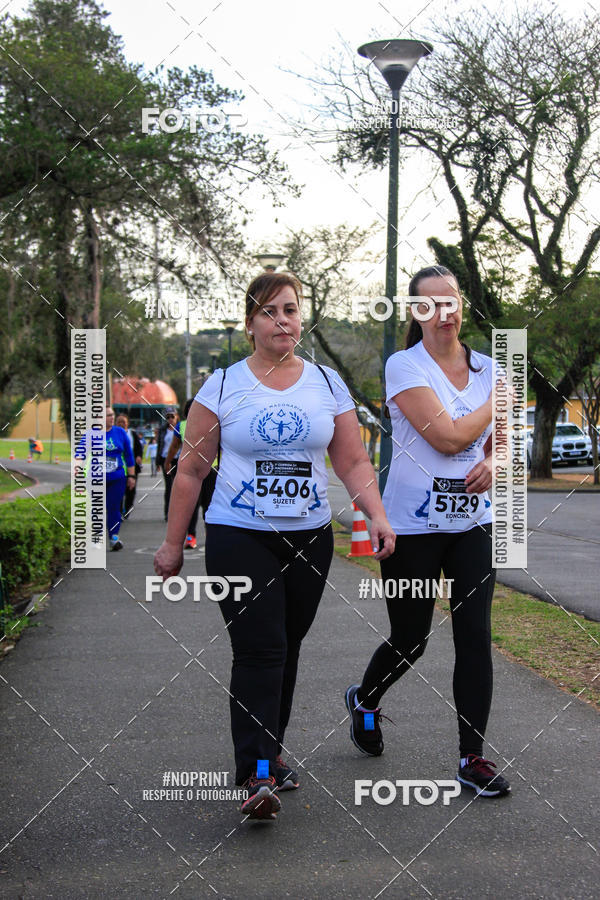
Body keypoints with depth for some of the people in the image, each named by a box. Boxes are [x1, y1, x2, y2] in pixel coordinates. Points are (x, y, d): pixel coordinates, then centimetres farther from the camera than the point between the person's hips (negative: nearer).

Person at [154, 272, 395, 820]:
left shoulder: (328, 384, 8)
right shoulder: (223, 386, 1)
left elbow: (353, 462, 7)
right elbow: (192, 470, 4)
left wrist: (378, 516, -10)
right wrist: (173, 544, 3)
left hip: (309, 537, 3)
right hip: (239, 538, -3)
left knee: (287, 648, 10)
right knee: (259, 650, -13)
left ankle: (271, 748, 29)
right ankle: (257, 774, -12)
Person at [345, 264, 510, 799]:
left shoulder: (486, 368, 7)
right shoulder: (404, 366, -9)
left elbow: (498, 439, 16)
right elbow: (447, 437, -18)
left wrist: (492, 463, -8)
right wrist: (499, 399, -6)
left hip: (472, 523, 4)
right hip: (413, 527, -4)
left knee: (476, 637, -1)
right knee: (410, 640, 8)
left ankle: (473, 756, 9)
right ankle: (364, 700, 39)